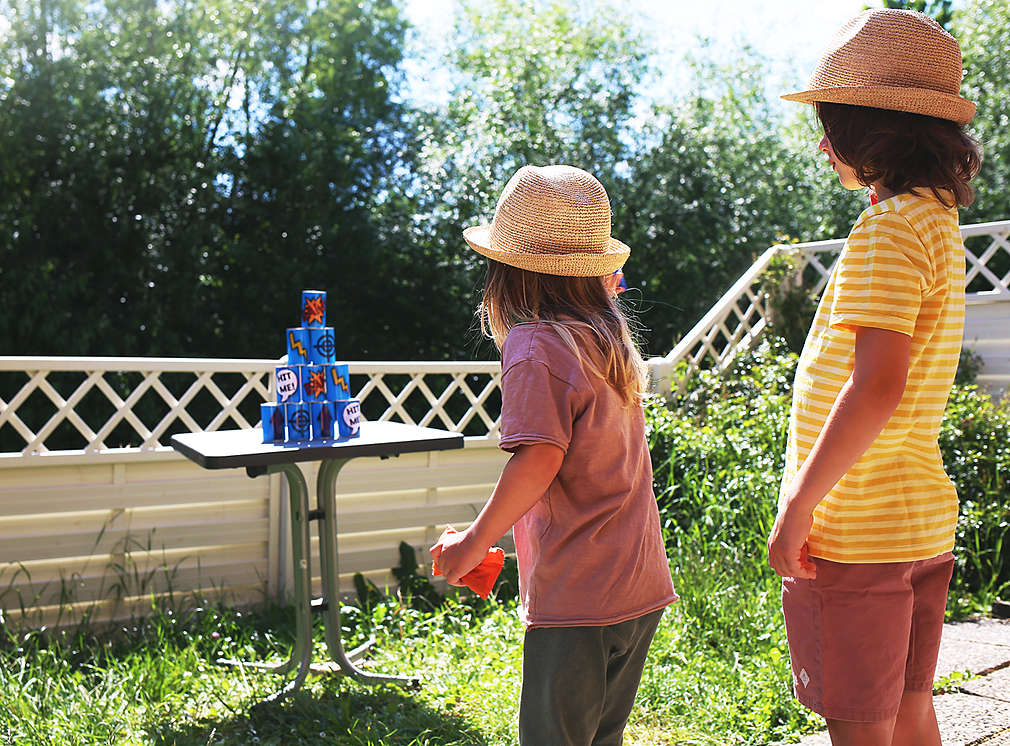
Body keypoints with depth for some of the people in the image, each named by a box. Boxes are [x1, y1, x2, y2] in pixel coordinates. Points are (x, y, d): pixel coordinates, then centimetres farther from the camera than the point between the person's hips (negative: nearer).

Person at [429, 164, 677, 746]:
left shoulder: (535, 344, -14)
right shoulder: (610, 338, 8)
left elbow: (539, 458, -24)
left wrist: (473, 543, -14)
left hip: (577, 599, -8)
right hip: (642, 588, 8)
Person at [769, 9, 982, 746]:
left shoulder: (888, 228, -17)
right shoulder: (938, 219, 13)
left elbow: (876, 387, -25)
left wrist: (798, 504, -21)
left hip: (856, 530, -9)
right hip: (923, 519, 10)